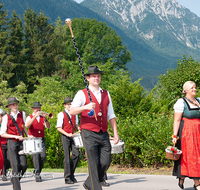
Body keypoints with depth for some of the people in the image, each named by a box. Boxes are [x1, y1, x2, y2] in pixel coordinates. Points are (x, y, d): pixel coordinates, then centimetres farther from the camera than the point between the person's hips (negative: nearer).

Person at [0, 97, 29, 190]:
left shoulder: (22, 114, 9)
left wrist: (28, 135, 9)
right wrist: (16, 136, -13)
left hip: (21, 142, 4)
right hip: (11, 143, -4)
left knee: (24, 165, -3)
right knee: (15, 165, -8)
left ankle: (14, 179, 24)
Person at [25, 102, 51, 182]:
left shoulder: (42, 117, 15)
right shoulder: (30, 117, 5)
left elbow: (48, 126, 1)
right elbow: (27, 125, -18)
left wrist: (45, 119, -18)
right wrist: (35, 116, -25)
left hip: (41, 140, 4)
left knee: (43, 156, -7)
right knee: (36, 156, -16)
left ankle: (37, 172, 13)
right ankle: (37, 175, -17)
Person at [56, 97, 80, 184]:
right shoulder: (61, 114, -4)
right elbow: (59, 128, -7)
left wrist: (79, 128, 2)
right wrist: (67, 134, -17)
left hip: (73, 136, 5)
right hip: (65, 137, -5)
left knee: (77, 154, -7)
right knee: (67, 157, -3)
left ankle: (71, 173, 11)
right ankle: (67, 178, 3)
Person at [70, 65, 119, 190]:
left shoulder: (106, 94, 16)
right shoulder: (82, 94, 1)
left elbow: (111, 115, 18)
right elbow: (72, 111, -12)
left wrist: (115, 133, 12)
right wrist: (85, 107, -29)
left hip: (104, 134, 5)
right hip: (89, 134, -5)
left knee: (106, 162, 1)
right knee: (94, 164, -6)